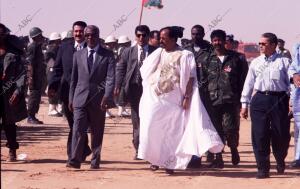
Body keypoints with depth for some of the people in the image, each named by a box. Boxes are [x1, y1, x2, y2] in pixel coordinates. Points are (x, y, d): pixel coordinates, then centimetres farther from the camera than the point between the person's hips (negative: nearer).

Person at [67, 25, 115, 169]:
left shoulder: (107, 55, 2)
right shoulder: (78, 55, 12)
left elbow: (110, 78, -6)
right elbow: (74, 79, 15)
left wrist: (106, 97, -18)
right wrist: (71, 98, 11)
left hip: (98, 100, -1)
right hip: (80, 98, 1)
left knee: (97, 132, 6)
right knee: (78, 129, -9)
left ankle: (95, 161, 13)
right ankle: (75, 160, -12)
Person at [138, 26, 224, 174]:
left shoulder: (184, 55, -6)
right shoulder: (158, 53, 7)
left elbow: (190, 78, -9)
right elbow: (145, 72, 17)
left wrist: (187, 97, -16)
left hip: (173, 100, -4)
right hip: (154, 98, 4)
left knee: (172, 131, 3)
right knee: (151, 129, 1)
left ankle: (170, 162, 10)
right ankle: (154, 158, 15)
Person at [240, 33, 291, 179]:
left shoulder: (284, 62, 2)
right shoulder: (255, 63, 10)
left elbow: (290, 82, 1)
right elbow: (248, 83, 13)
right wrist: (244, 104, 11)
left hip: (279, 100, -2)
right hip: (260, 100, 2)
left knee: (281, 134, 4)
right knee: (259, 135, -3)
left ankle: (280, 161, 33)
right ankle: (263, 168, 5)